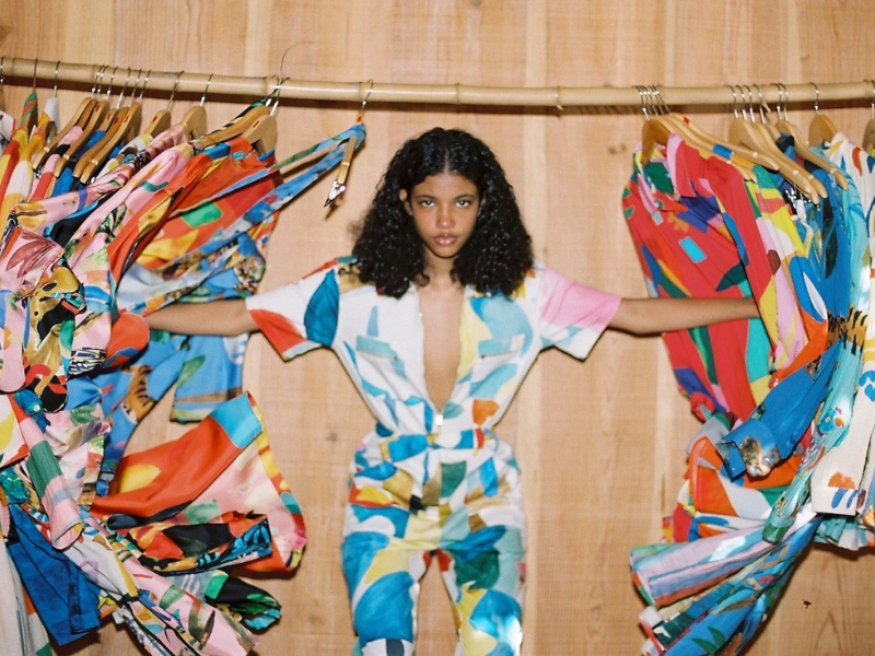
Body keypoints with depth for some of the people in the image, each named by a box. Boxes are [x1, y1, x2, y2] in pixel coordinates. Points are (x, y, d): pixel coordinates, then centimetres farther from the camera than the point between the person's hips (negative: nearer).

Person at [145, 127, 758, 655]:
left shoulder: (523, 290, -5)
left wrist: (759, 305, 0)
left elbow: (641, 313, 0)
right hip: (387, 493, 0)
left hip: (485, 498, 1)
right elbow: (235, 315, -5)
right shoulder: (354, 287, -7)